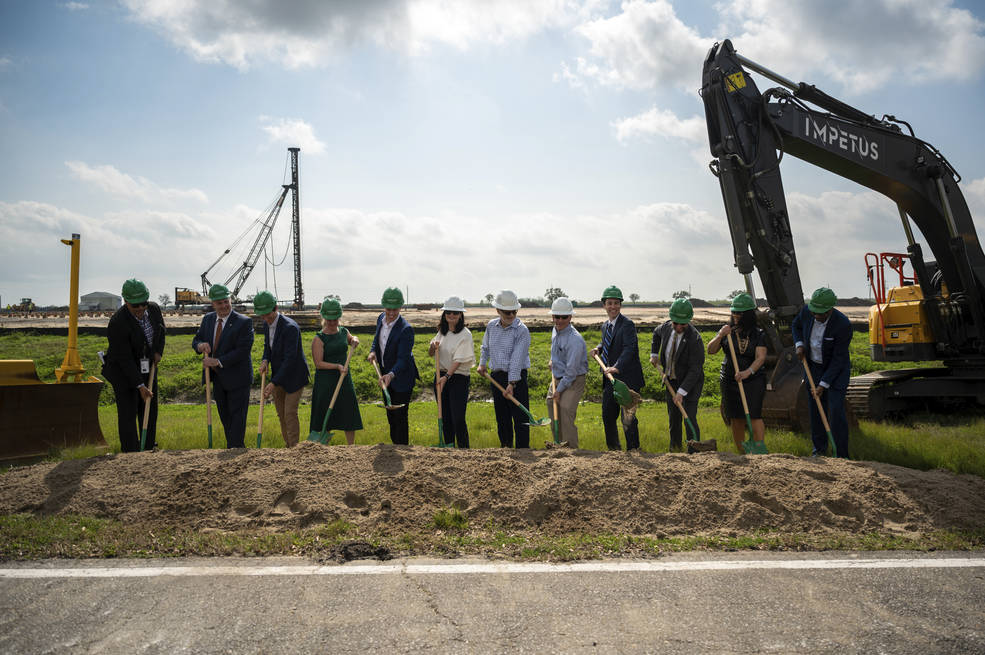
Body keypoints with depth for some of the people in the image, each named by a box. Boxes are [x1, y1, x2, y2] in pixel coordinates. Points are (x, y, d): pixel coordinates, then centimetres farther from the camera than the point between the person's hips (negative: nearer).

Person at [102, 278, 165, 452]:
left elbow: (161, 330, 16)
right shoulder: (118, 323, -27)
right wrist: (140, 386, -25)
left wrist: (158, 351, 2)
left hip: (147, 368, 6)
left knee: (150, 411, 12)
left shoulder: (154, 309, -8)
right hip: (123, 371, -6)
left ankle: (149, 450, 24)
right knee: (128, 413, -5)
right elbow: (125, 359, -25)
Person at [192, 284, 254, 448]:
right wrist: (200, 345, -13)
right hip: (218, 378, 7)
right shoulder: (208, 319, 5)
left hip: (237, 378, -7)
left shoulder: (244, 322, -16)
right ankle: (240, 447, 28)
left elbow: (243, 350, -22)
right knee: (224, 416, 15)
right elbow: (196, 340, 12)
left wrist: (218, 361, -25)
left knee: (237, 415, 0)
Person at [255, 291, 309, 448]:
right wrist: (265, 361, -9)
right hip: (278, 375, 8)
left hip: (294, 376, -8)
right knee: (281, 414, 12)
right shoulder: (267, 325, -1)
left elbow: (290, 359, -29)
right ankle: (287, 446, 23)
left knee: (290, 413, -7)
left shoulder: (290, 327, -27)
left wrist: (273, 383, -31)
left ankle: (294, 448, 3)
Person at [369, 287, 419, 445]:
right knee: (390, 414, 20)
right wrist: (373, 351, -3)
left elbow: (403, 359, -30)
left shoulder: (406, 329, -27)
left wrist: (391, 375, -46)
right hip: (386, 374, 8)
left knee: (400, 417, -2)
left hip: (400, 377, -8)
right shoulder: (381, 319, -3)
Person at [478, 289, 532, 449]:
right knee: (501, 416, 13)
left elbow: (517, 359, -20)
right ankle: (505, 446, 27)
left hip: (516, 377, -5)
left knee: (520, 417, -6)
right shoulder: (491, 326, 6)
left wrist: (511, 383, -26)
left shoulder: (522, 330, -13)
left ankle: (523, 449, 0)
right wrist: (482, 363, 11)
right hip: (496, 376, 5)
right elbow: (485, 347, 25)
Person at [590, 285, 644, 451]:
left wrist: (616, 367, -44)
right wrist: (598, 348, 9)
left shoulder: (627, 325, -15)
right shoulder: (605, 326, 11)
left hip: (627, 379, -8)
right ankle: (614, 448, 32)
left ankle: (633, 449, 13)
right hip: (610, 379, 8)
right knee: (607, 415, 15)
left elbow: (629, 349, -30)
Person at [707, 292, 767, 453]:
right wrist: (720, 336, -16)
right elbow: (710, 350, 2)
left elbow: (761, 358, -15)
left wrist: (748, 372, -33)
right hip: (729, 381, 3)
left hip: (753, 381, -3)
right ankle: (741, 453, 18)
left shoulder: (758, 334, -4)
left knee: (754, 415, -13)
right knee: (736, 419, 8)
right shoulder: (727, 330, 5)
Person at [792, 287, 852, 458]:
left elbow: (838, 359, -22)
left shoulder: (843, 325, -29)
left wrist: (824, 384, -21)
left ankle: (842, 455, 0)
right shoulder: (807, 311, -16)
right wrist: (799, 345, -8)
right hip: (813, 366, 4)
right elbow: (796, 325, 9)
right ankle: (819, 447, 26)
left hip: (837, 369, -4)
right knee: (816, 409, 10)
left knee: (836, 410, -10)